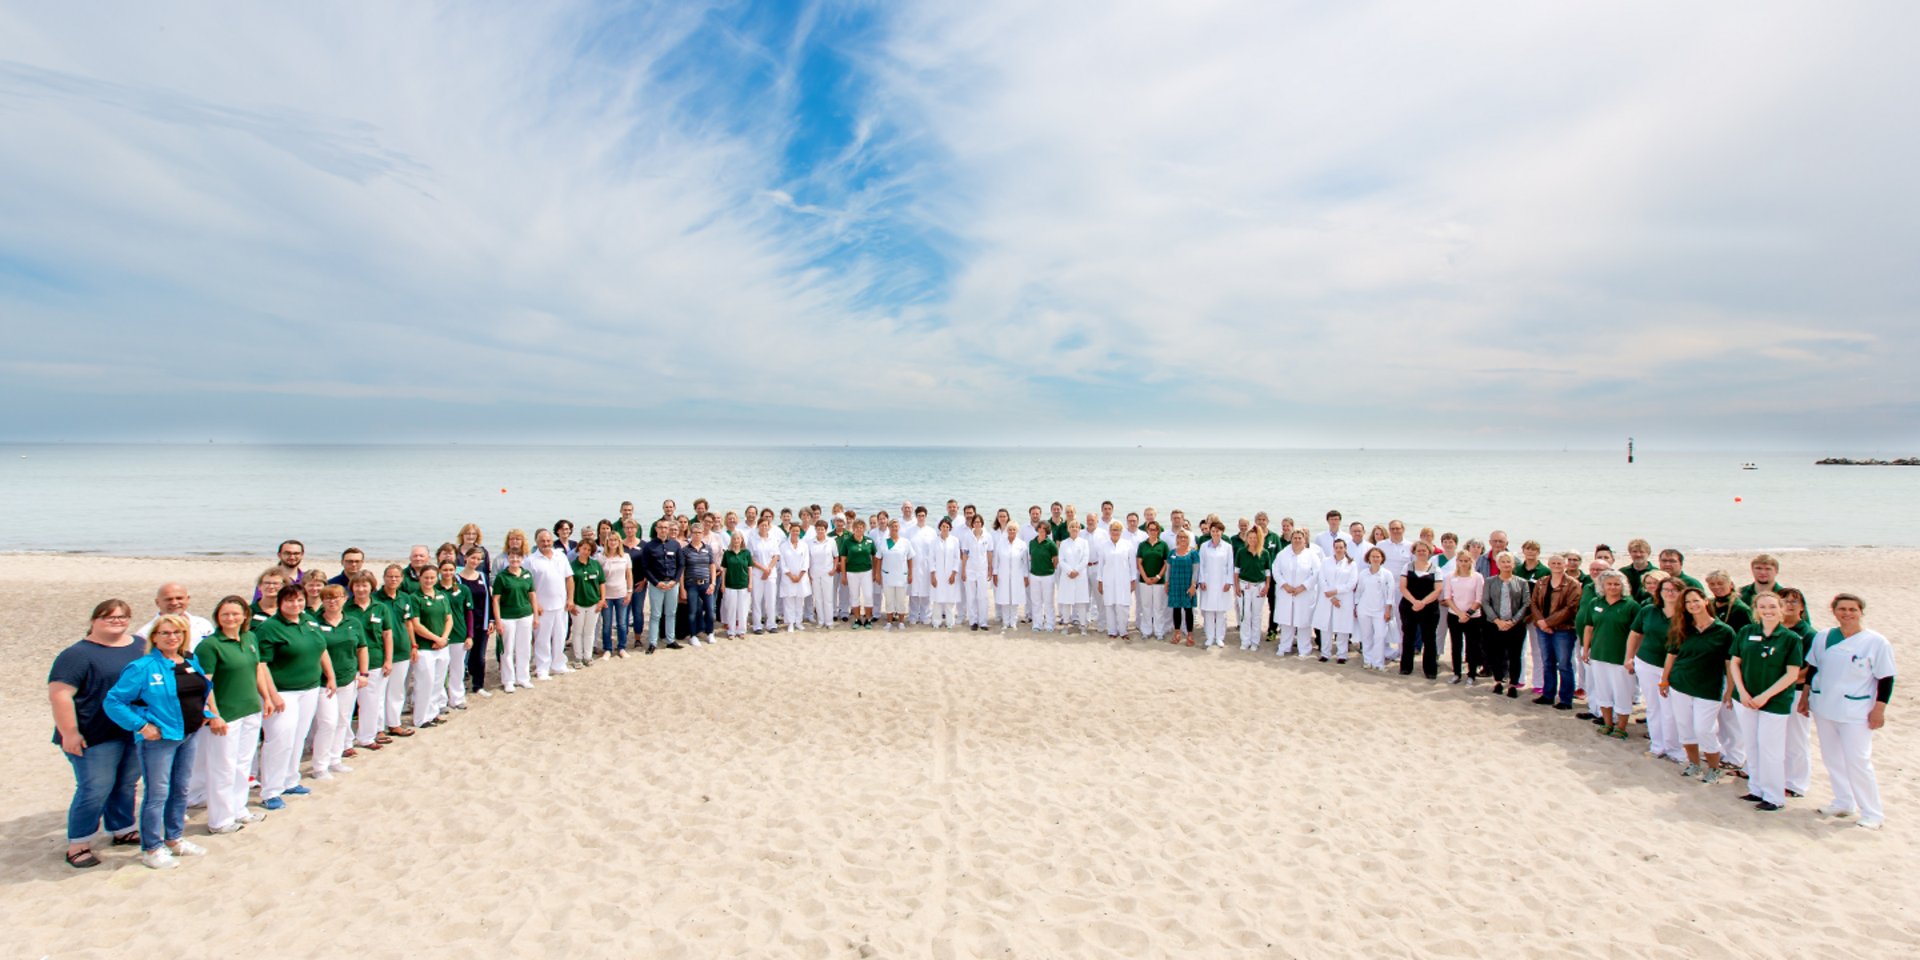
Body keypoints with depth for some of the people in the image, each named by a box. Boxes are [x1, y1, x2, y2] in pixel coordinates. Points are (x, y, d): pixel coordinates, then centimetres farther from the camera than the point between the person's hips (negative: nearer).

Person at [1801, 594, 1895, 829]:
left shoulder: (1876, 642, -9)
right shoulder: (1823, 638, 4)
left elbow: (1886, 679, -7)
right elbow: (1812, 669, 14)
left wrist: (1879, 710, -10)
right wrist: (1805, 697, 14)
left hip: (1856, 713, -5)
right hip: (1823, 708, 5)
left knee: (1858, 762, -6)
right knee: (1832, 758, 12)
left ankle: (1872, 813, 6)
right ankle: (1844, 803, 26)